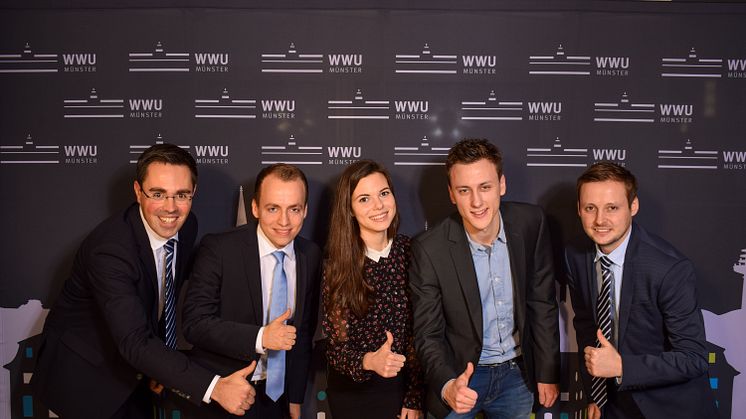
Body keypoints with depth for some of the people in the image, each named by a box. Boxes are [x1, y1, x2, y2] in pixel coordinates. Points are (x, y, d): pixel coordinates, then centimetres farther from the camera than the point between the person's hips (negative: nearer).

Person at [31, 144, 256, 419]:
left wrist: (159, 366, 1)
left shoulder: (186, 226, -10)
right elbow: (135, 342, -37)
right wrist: (214, 388, -43)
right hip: (84, 377, -6)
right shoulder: (109, 249, -32)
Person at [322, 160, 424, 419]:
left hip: (404, 384, 2)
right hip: (353, 391, -1)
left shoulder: (409, 251, -8)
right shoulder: (338, 263, -13)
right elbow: (336, 346, -12)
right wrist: (369, 361, -31)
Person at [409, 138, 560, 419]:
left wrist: (548, 373, 2)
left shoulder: (530, 223, -13)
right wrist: (447, 385, -31)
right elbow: (428, 334, -14)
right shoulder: (429, 249, -21)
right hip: (460, 375, -3)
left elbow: (542, 304, -2)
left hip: (517, 373, 3)